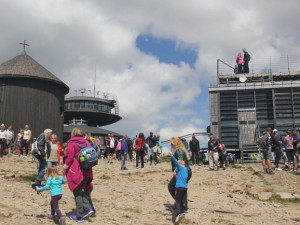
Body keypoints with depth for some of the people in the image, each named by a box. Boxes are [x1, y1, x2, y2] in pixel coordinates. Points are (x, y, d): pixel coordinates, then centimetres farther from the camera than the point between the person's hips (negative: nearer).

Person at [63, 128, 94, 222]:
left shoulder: (71, 144, -8)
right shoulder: (87, 143, 9)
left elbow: (69, 158, -14)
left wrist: (65, 166, 0)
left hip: (76, 172, -6)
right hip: (87, 172, 6)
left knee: (77, 193, 3)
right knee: (80, 191, 20)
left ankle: (80, 216, 8)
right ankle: (88, 208, 4)